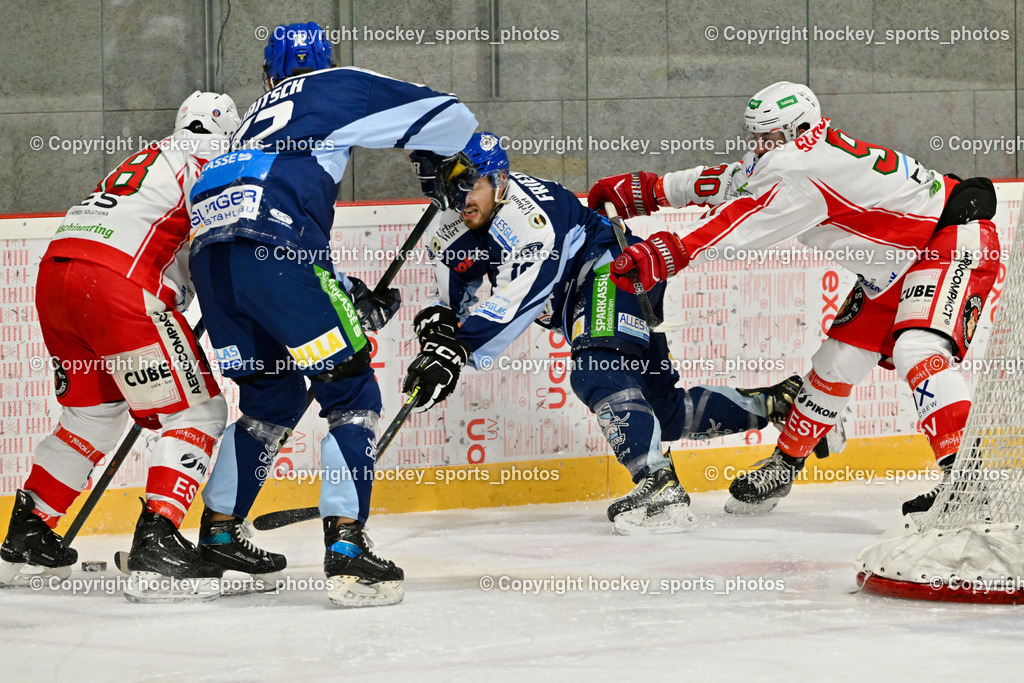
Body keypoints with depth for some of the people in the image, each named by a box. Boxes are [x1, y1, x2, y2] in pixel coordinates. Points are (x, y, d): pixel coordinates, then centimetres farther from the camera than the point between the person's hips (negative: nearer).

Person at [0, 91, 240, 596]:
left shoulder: (145, 162, 30)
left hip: (53, 274, 8)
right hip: (115, 287, -8)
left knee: (94, 414, 25)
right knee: (198, 412, -1)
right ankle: (156, 539, -14)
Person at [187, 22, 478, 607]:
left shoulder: (259, 116, 36)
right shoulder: (338, 89, 17)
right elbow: (449, 116, 12)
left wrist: (350, 295, 35)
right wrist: (437, 164, 33)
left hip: (209, 251, 7)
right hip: (273, 253, -7)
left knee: (275, 399, 25)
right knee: (351, 393, -1)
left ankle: (219, 533, 29)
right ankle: (346, 548, -14)